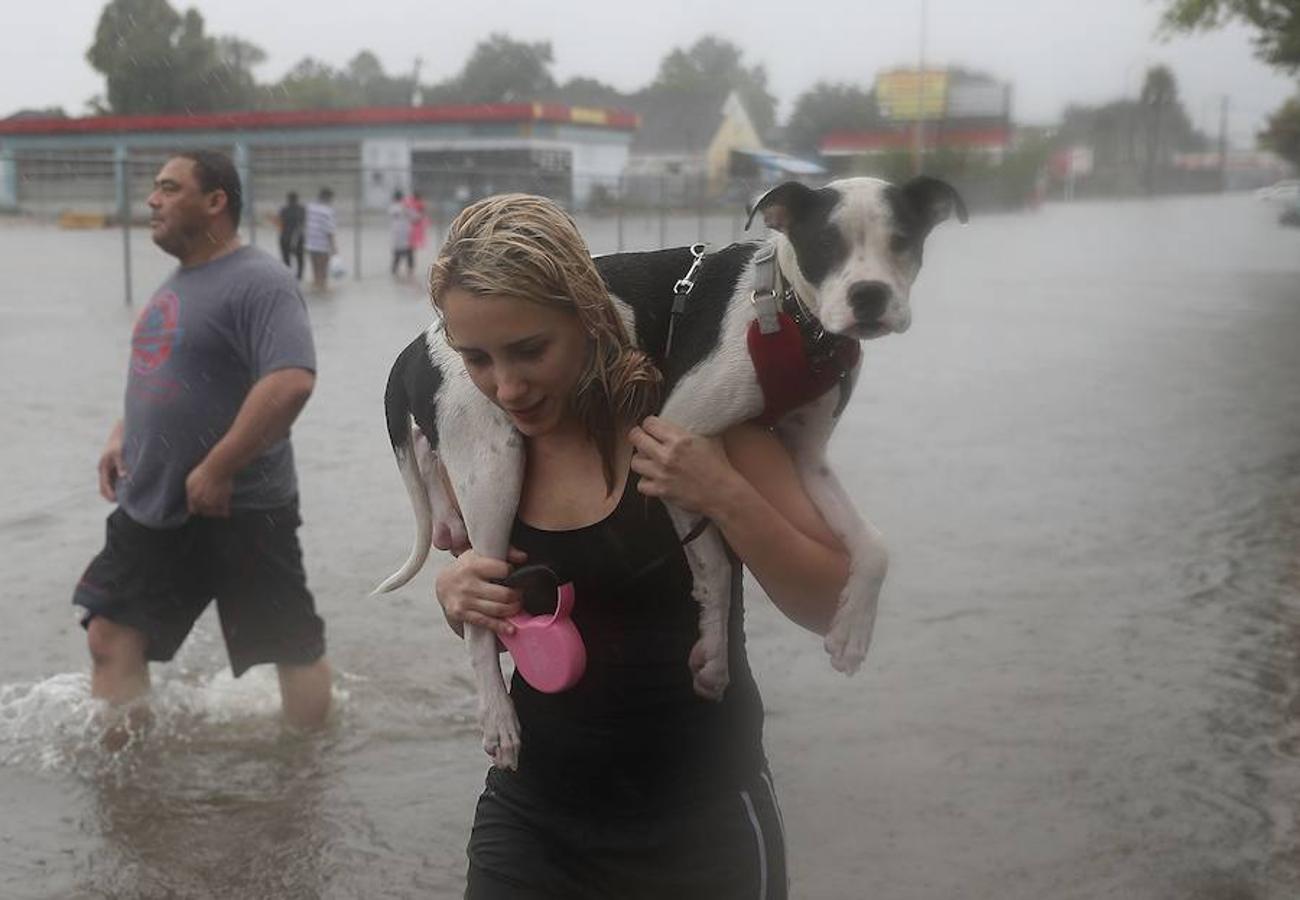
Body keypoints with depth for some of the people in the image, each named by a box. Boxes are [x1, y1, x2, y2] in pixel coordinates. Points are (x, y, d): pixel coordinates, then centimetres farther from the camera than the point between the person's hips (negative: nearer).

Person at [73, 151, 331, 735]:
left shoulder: (258, 283, -17)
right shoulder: (177, 284, 13)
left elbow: (291, 382, -30)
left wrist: (215, 472, -26)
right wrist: (122, 435, 10)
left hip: (239, 512, -9)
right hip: (151, 507, 9)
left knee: (294, 649, 6)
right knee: (111, 638, 7)